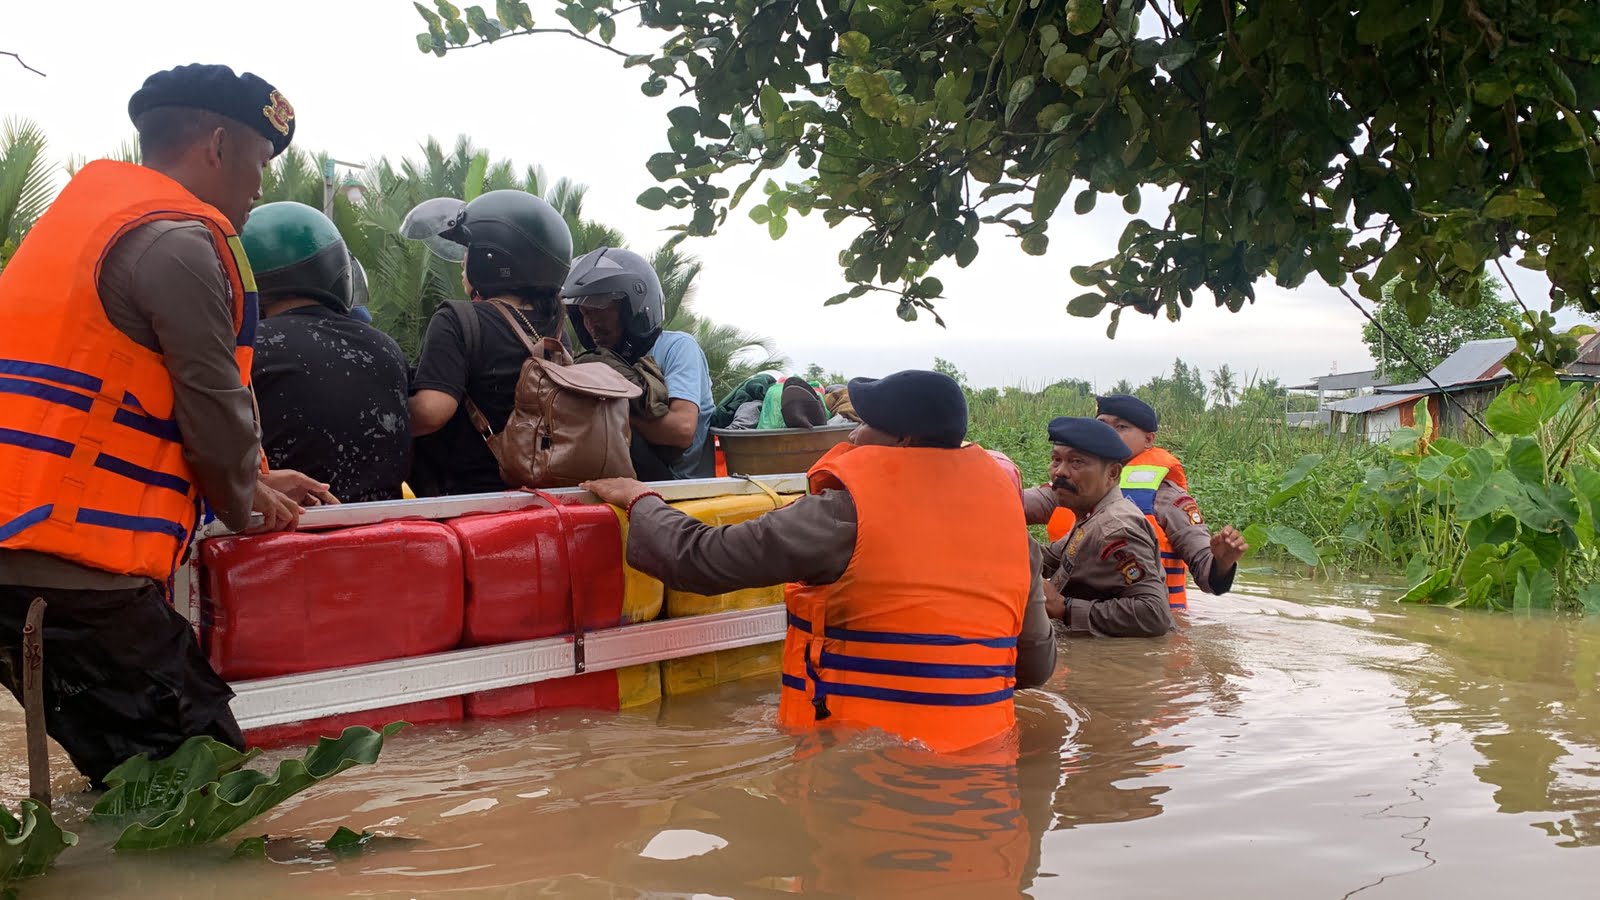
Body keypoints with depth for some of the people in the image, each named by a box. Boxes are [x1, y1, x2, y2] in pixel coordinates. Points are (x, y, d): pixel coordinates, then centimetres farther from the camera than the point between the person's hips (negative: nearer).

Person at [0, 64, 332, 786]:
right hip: (72, 571, -10)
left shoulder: (90, 212, 22)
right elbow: (215, 413, -7)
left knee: (141, 790, 16)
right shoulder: (178, 240, -10)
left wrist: (253, 481, 30)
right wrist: (246, 504, 15)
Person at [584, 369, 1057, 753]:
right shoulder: (1008, 515, 2)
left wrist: (641, 501, 10)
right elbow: (1036, 665, 8)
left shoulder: (850, 512, -14)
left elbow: (698, 559, -10)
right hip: (982, 750, 5)